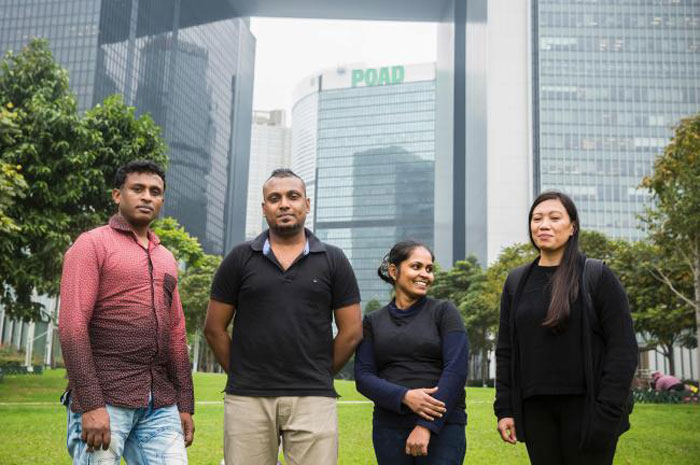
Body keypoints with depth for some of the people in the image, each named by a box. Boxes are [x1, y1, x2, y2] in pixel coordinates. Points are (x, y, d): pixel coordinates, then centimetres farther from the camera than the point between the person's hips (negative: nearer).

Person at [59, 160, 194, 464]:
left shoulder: (166, 259, 18)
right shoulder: (92, 245, -1)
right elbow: (72, 325, -11)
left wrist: (185, 405, 12)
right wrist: (90, 404, -18)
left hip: (160, 406, 6)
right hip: (103, 400, -5)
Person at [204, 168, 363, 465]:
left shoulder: (333, 261, 6)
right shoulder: (240, 259, 6)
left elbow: (352, 331, 7)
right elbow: (214, 328, 9)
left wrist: (318, 376, 10)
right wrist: (242, 374, 9)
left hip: (313, 399, 0)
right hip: (247, 398, 1)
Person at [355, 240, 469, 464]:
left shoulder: (444, 312, 4)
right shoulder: (373, 322, 10)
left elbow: (456, 369, -6)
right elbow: (363, 376, 2)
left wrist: (427, 425, -13)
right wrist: (404, 396, -16)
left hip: (443, 426, -2)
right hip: (389, 427, 2)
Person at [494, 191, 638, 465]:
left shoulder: (596, 276, -3)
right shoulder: (516, 282, 10)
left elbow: (623, 349, -8)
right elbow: (505, 350, 11)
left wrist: (608, 412, -15)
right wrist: (504, 409, 4)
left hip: (585, 408, -4)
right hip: (535, 410, 4)